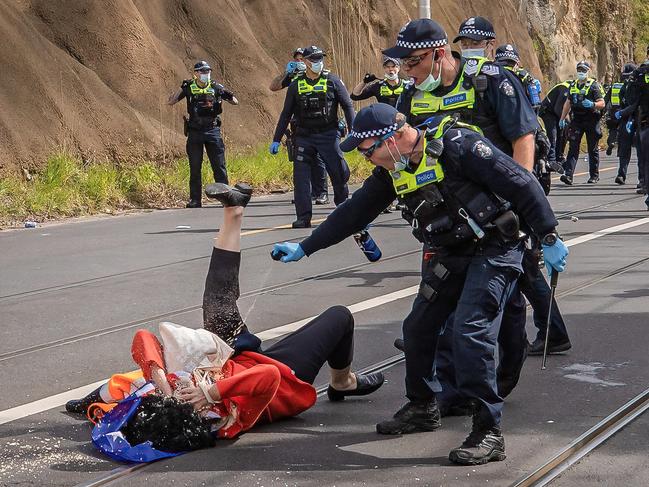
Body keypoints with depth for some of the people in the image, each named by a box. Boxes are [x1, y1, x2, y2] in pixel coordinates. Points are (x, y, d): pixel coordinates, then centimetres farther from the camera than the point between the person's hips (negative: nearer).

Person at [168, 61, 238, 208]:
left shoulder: (215, 87, 6)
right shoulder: (189, 88, 4)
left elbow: (236, 102, 9)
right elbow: (171, 102, 1)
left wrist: (229, 96, -12)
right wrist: (181, 89, -11)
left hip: (213, 131, 0)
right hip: (194, 132, 0)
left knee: (219, 166, -1)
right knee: (194, 168, 4)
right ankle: (195, 200, 9)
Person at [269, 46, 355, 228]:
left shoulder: (332, 81, 1)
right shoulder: (296, 85, 6)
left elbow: (347, 105, 3)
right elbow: (286, 114, 11)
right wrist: (276, 140, 8)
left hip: (328, 135, -2)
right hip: (304, 136, 2)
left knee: (339, 173, -1)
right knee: (301, 176, -6)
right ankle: (303, 218, -3)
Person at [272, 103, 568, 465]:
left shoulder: (456, 146, -23)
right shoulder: (392, 171, 1)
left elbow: (520, 184, -19)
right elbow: (354, 213, 12)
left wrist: (549, 238, -16)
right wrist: (304, 248, 15)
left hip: (494, 251, -8)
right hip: (449, 257, 8)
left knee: (471, 332, -19)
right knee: (418, 328, 8)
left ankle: (489, 432, -13)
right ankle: (422, 408, 29)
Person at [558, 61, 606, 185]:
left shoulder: (594, 85, -3)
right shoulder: (573, 86, 14)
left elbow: (602, 104, -8)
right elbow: (568, 103, 23)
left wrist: (592, 104, -28)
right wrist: (562, 118, 18)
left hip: (591, 121, -4)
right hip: (576, 121, 4)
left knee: (593, 149, 5)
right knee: (573, 148, -6)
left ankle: (594, 175, 16)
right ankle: (568, 175, -14)